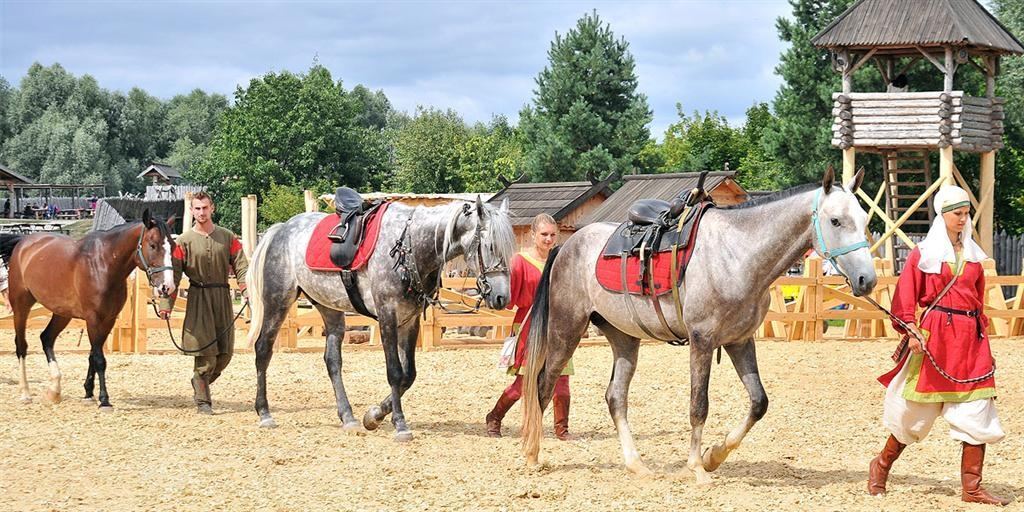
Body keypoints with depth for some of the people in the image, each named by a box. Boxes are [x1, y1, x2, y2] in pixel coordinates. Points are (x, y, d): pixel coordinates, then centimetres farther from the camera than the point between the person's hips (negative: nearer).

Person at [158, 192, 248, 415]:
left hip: (222, 296, 3)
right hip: (198, 298, -3)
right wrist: (166, 304, -9)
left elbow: (241, 267, 0)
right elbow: (173, 274, -1)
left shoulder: (228, 238, 7)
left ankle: (201, 384, 29)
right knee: (205, 352, -8)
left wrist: (248, 290, -17)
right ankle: (202, 401, 2)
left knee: (225, 353, 4)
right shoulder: (184, 241, 2)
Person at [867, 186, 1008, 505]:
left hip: (971, 337, 4)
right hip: (935, 334, -4)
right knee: (916, 411, 4)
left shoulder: (973, 254, 12)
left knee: (977, 414, -3)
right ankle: (881, 467, 24)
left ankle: (971, 488, 1)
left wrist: (980, 330, 14)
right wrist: (912, 330, -17)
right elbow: (905, 297, -5)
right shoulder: (924, 254, -1)